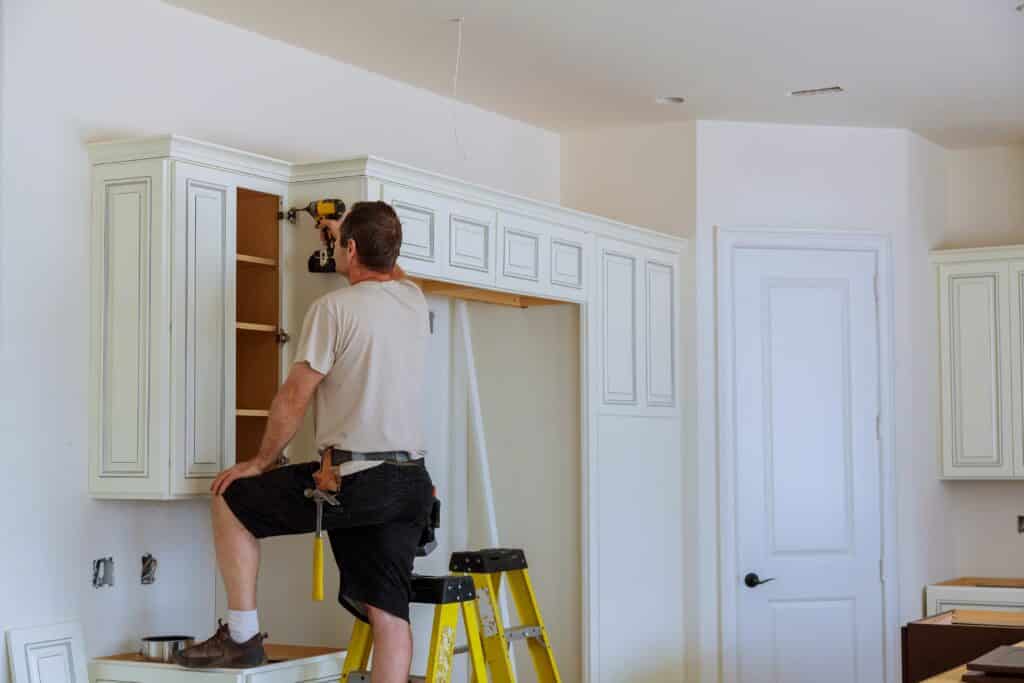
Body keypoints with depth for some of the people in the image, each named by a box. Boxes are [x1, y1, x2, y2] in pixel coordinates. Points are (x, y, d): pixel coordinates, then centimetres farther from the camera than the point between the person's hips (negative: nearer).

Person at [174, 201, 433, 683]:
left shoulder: (334, 308, -9)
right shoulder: (414, 303, 11)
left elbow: (294, 398, -7)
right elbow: (392, 271, 39)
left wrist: (261, 462, 8)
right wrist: (344, 231, 52)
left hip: (352, 479, -7)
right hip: (411, 483, 7)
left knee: (230, 501, 13)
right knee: (389, 610, 5)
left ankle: (242, 637, 15)